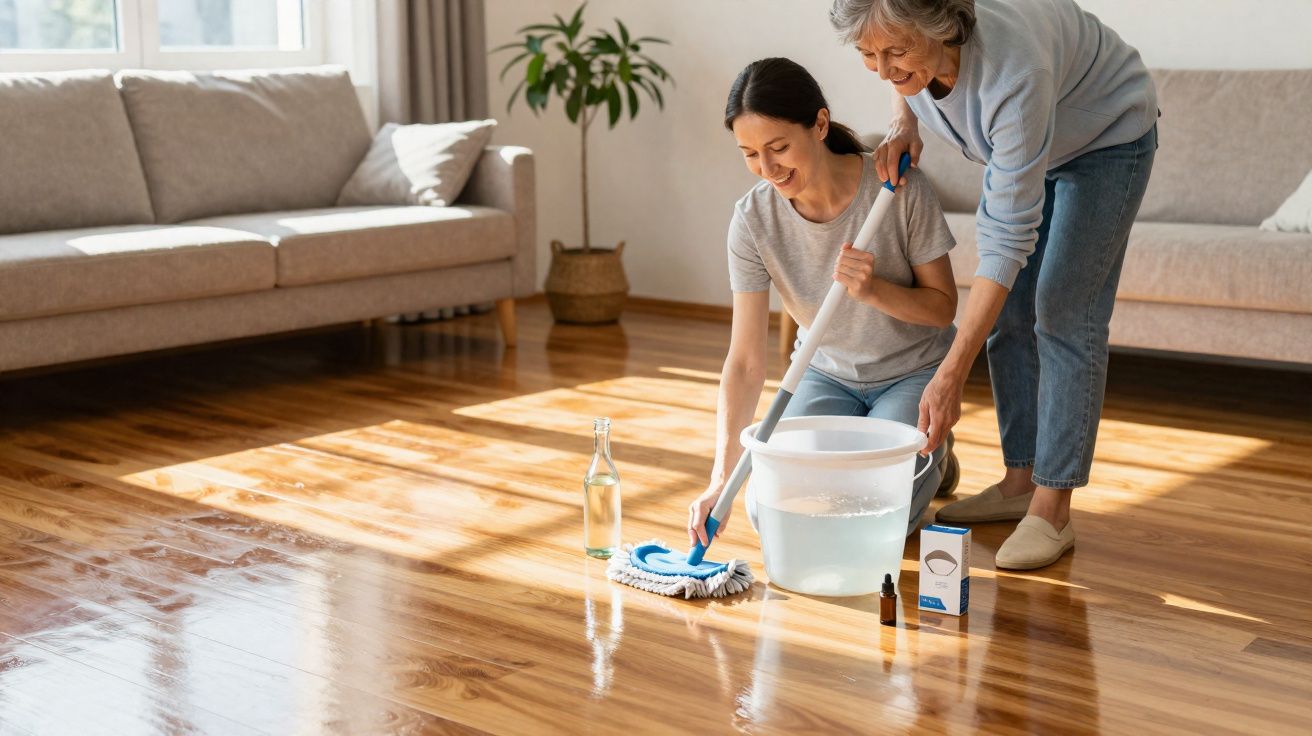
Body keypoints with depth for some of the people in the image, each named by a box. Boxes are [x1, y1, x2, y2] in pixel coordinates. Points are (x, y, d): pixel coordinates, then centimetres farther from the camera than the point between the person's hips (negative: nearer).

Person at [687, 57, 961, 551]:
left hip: (913, 373, -3)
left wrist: (874, 289, -34)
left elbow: (943, 307, -12)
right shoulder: (753, 219, -19)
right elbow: (746, 361, -20)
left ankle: (930, 462, 14)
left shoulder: (899, 189, -25)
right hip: (828, 376, 3)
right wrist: (722, 479, -30)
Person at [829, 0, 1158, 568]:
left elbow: (1008, 238, -43)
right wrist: (904, 121, -20)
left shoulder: (1012, 69, -45)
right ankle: (1019, 481, 14)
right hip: (1021, 138, 7)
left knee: (1063, 310, -13)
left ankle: (1052, 510, -9)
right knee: (1007, 308, 4)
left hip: (1107, 137, -7)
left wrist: (950, 376, -45)